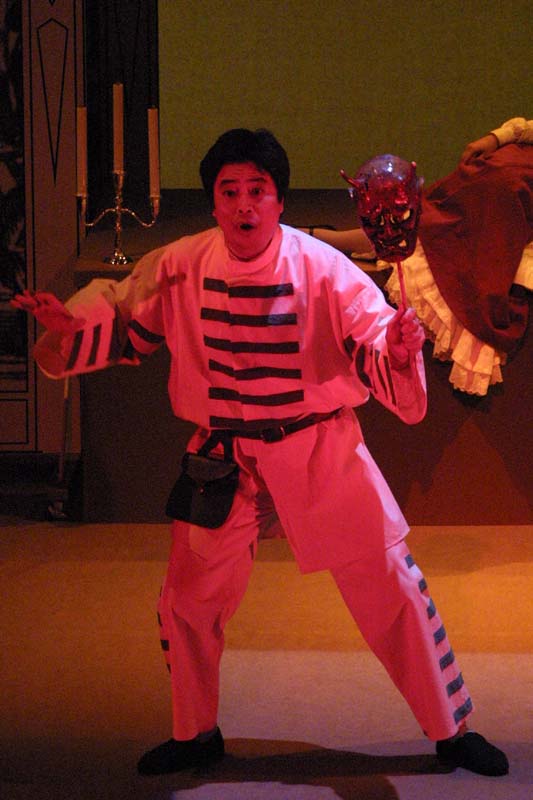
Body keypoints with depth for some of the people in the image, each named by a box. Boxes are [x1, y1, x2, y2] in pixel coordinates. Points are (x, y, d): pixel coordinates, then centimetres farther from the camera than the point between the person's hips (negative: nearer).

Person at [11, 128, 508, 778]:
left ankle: (451, 730, 18)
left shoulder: (321, 268, -15)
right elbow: (123, 321, 7)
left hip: (321, 452, -2)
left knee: (391, 588, 1)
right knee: (188, 601, 8)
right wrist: (68, 322, -13)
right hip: (223, 458, 2)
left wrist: (398, 351, -41)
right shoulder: (180, 268, -7)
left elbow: (374, 346, -18)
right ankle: (195, 735, 33)